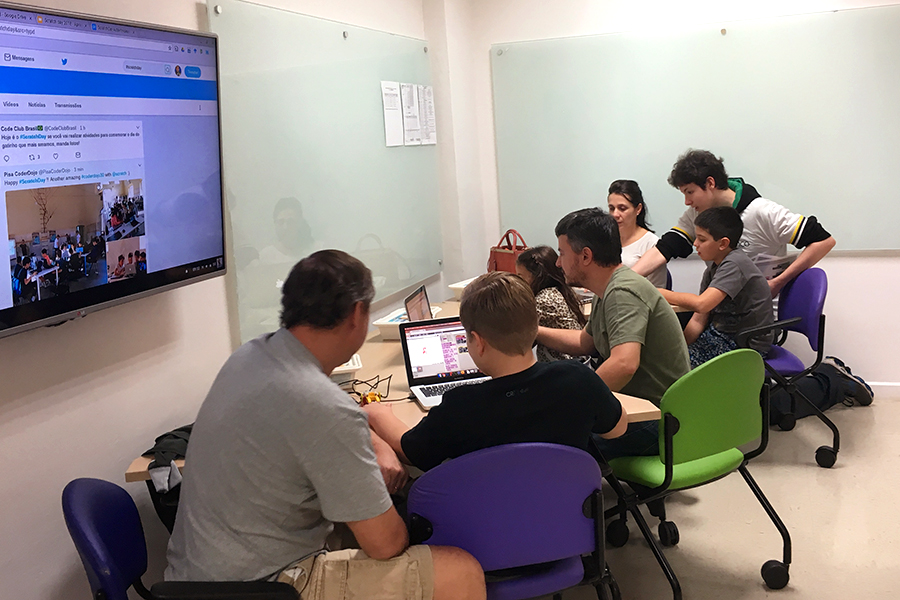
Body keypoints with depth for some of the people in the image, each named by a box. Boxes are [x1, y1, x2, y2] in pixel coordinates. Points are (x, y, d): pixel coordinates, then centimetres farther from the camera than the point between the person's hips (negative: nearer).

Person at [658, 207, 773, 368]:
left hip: (747, 343, -9)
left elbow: (701, 304, -33)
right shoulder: (713, 267, 7)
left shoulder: (735, 264, -21)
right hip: (720, 334, 9)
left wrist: (662, 293, -21)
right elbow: (699, 319, 3)